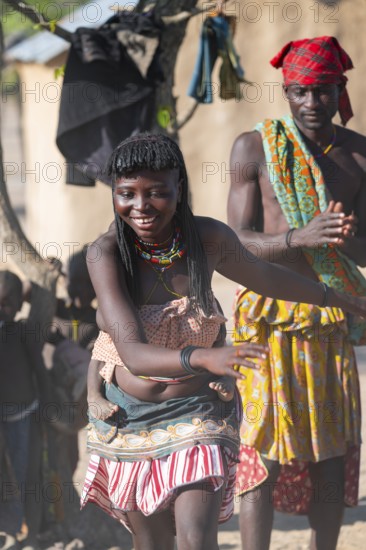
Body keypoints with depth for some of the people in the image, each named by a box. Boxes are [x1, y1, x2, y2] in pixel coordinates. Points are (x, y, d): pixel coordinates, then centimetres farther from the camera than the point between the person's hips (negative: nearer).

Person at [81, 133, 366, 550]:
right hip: (129, 418, 0)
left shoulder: (209, 238, -12)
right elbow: (134, 354, -31)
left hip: (197, 413, 0)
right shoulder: (106, 253, -20)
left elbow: (262, 276, 11)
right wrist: (204, 357, -50)